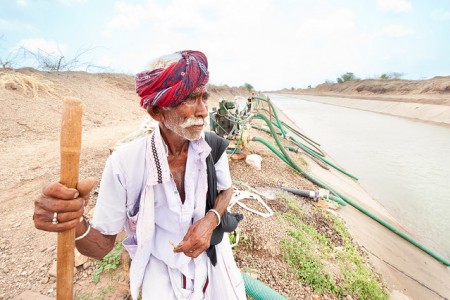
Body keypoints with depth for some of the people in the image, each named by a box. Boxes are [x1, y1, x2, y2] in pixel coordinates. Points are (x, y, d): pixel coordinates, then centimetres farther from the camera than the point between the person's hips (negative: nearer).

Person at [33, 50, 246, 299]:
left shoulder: (213, 146, -18)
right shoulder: (124, 162, -25)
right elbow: (102, 245, -16)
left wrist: (210, 219, -20)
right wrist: (75, 224, -38)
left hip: (211, 257, 3)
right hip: (162, 267, -2)